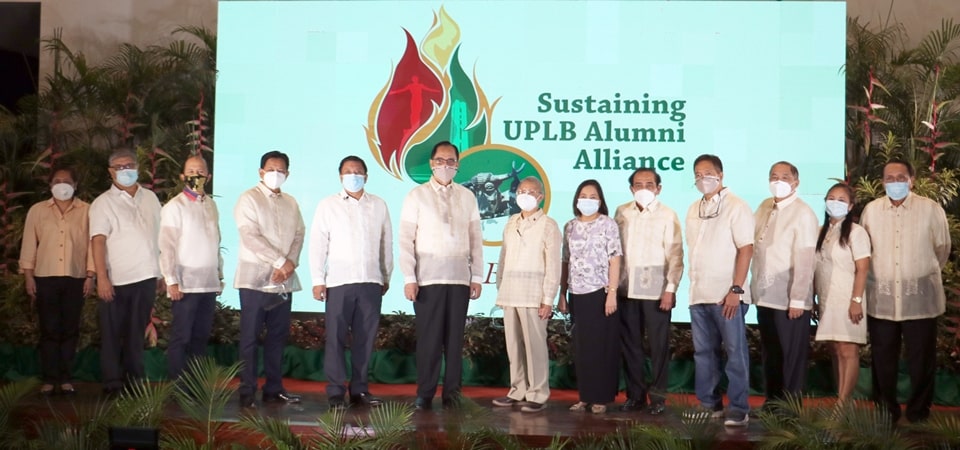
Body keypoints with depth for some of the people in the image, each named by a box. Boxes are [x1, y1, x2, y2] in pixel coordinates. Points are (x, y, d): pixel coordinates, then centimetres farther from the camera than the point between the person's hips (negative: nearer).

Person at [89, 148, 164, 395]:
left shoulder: (150, 198, 11)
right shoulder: (103, 203, -2)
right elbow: (98, 241, -10)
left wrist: (162, 274, 10)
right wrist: (102, 277, -18)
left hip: (146, 277, 4)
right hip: (116, 280, -3)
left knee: (136, 333, 11)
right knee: (112, 334, 3)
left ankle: (134, 381, 18)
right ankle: (112, 384, 10)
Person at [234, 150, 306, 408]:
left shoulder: (291, 203, 16)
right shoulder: (249, 199, -2)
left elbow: (299, 234, 9)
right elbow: (251, 236, -12)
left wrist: (290, 263, -8)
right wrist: (279, 261, -14)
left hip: (284, 281, 5)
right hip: (255, 279, -5)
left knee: (278, 336, 8)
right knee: (250, 337, -2)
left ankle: (274, 389, 15)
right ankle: (247, 392, 2)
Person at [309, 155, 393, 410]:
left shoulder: (379, 205, 11)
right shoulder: (328, 205, 5)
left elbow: (386, 243, 14)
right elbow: (318, 243, 2)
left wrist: (386, 276, 13)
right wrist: (318, 280, -4)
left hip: (371, 282, 2)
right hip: (339, 282, -2)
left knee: (365, 338, 4)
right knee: (336, 338, -3)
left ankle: (360, 389, 13)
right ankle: (335, 391, 3)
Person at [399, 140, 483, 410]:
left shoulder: (467, 197, 9)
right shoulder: (417, 196, 3)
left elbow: (476, 240, 9)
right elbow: (406, 240, -1)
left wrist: (477, 277, 4)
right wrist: (409, 278, -7)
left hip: (460, 278, 2)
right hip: (428, 277, -2)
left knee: (455, 337, 4)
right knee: (428, 338, 0)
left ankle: (452, 392, 11)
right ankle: (425, 394, 7)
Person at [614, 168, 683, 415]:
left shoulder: (667, 215, -3)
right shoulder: (621, 213, 9)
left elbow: (675, 255, -5)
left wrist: (670, 289, -12)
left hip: (656, 290, -4)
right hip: (626, 289, 4)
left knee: (659, 345, 2)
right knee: (629, 344, 8)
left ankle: (658, 396, 12)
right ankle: (635, 394, 18)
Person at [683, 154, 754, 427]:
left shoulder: (736, 207, -5)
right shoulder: (693, 210, 14)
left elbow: (746, 249, -10)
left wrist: (736, 289, -16)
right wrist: (693, 286, 9)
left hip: (727, 294, -6)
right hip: (699, 294, 6)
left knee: (735, 352, -1)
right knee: (703, 351, 10)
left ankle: (739, 409, 5)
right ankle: (709, 403, 19)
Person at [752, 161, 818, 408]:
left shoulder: (803, 214, -12)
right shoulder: (764, 207, 9)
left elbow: (805, 260, -16)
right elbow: (752, 245, 14)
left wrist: (797, 300, -18)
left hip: (789, 300, -6)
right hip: (765, 296, 7)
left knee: (791, 357, 3)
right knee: (770, 355, 15)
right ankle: (771, 404, 26)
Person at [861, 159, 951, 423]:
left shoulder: (931, 209, -5)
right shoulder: (871, 210, 2)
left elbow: (942, 248, 6)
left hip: (920, 299, -2)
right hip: (881, 299, 2)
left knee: (921, 360, 6)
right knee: (883, 359, 10)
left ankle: (919, 411, 21)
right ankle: (886, 410, 23)